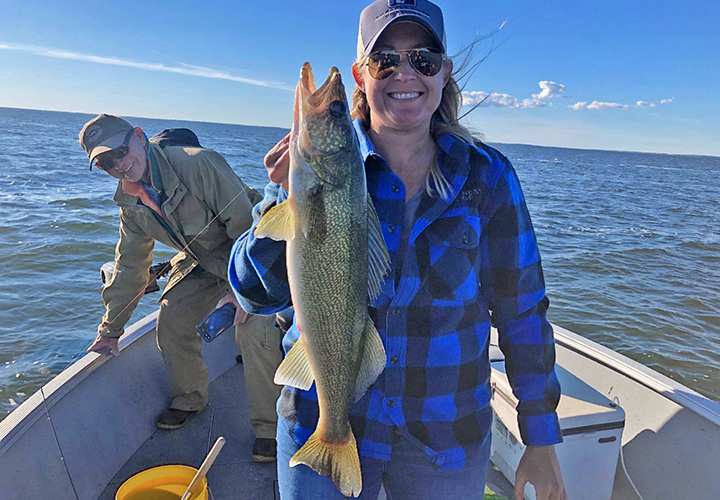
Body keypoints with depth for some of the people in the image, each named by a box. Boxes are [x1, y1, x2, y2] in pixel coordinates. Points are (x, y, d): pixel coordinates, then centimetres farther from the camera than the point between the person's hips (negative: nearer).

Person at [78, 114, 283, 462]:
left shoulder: (198, 164, -29)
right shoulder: (131, 202, -2)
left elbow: (246, 224, -28)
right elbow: (129, 266, 7)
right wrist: (110, 330, 11)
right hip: (202, 263, 7)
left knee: (254, 329, -24)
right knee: (170, 321, -3)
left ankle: (269, 424, -4)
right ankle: (189, 399, 25)